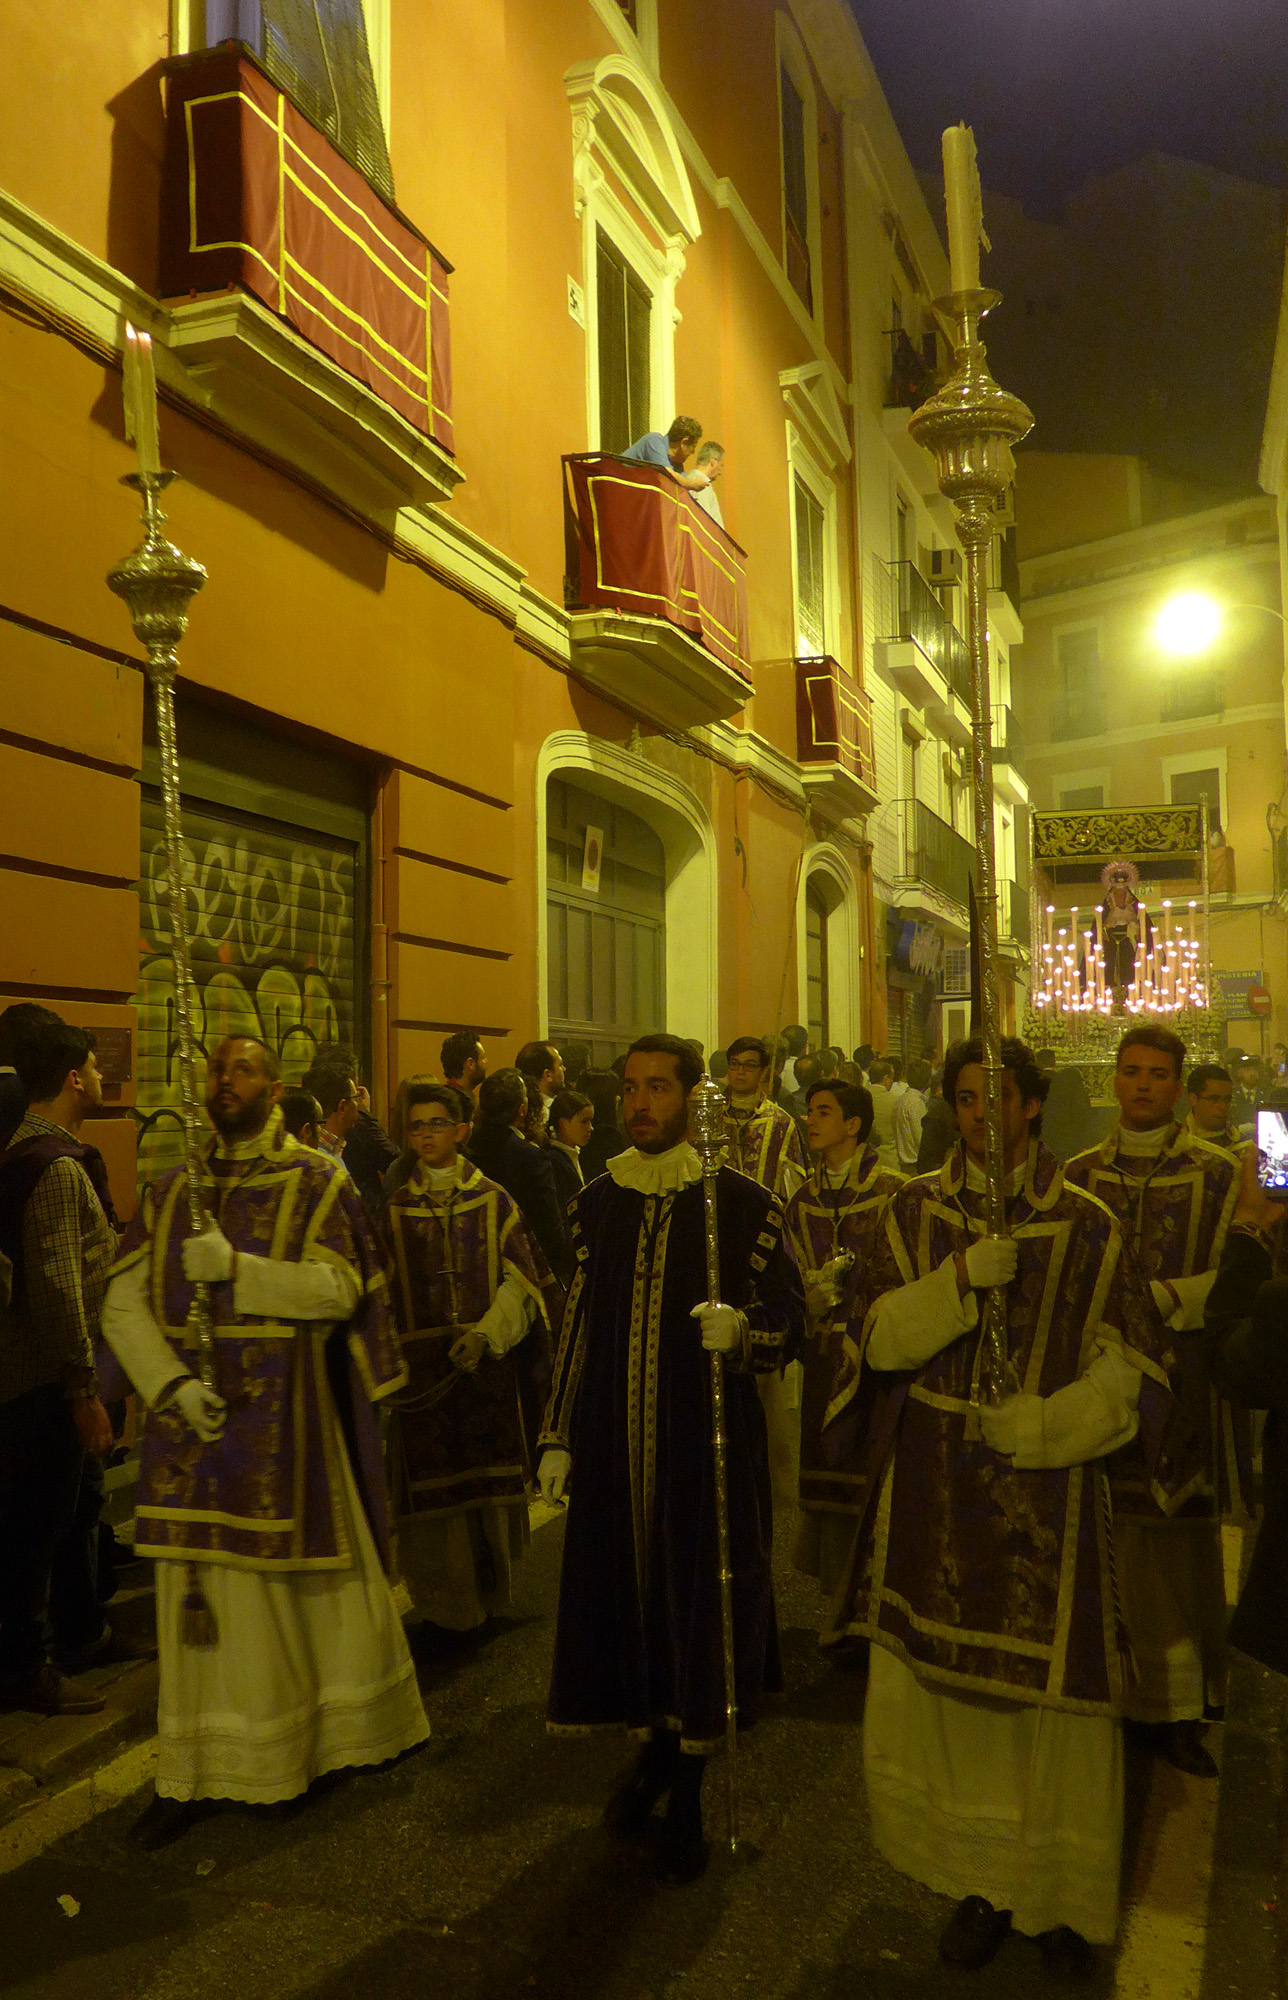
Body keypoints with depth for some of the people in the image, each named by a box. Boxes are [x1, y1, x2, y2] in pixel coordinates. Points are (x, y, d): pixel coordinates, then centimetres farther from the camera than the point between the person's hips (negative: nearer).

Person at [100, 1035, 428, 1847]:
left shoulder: (318, 1182, -2)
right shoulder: (170, 1193, 8)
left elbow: (338, 1290, -14)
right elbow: (123, 1306, 2)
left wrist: (237, 1268, -24)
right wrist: (171, 1383, -13)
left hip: (285, 1423, -3)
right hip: (196, 1418, 3)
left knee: (307, 1584, 9)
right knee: (202, 1597, 8)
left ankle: (340, 1732, 31)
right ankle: (194, 1775, 21)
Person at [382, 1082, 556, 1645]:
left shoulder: (493, 1201, 3)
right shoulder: (395, 1209, 6)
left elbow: (522, 1280, -2)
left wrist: (487, 1332, -15)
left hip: (488, 1362, 0)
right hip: (422, 1366, 0)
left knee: (490, 1476, 5)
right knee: (433, 1484, 0)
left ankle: (488, 1592, 24)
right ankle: (447, 1605, 15)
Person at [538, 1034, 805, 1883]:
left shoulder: (741, 1201, -5)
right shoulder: (597, 1202, 7)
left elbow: (787, 1318, -4)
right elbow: (579, 1323, 11)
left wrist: (740, 1332, -26)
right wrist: (559, 1437, 10)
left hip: (709, 1440, -3)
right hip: (614, 1440, 4)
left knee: (698, 1599, 4)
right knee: (627, 1591, 10)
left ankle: (688, 1798, 23)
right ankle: (658, 1745, 38)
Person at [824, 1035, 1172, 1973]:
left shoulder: (1087, 1226, -2)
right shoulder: (917, 1210, 3)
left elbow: (1131, 1372, -1)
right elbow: (880, 1340, -5)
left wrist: (1035, 1424, -15)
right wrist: (960, 1279, -21)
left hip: (1044, 1501, -2)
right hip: (933, 1498, 2)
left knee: (1055, 1705, 2)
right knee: (931, 1700, 6)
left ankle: (1064, 1893, 26)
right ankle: (986, 1881, 29)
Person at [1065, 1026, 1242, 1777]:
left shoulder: (1219, 1172, 0)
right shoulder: (1080, 1175, 8)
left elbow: (1232, 1281, -5)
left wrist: (1152, 1301, -18)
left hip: (1187, 1377, -1)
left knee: (1183, 1536, 2)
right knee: (1118, 1537, 3)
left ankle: (1176, 1702, 13)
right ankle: (1112, 1687, 15)